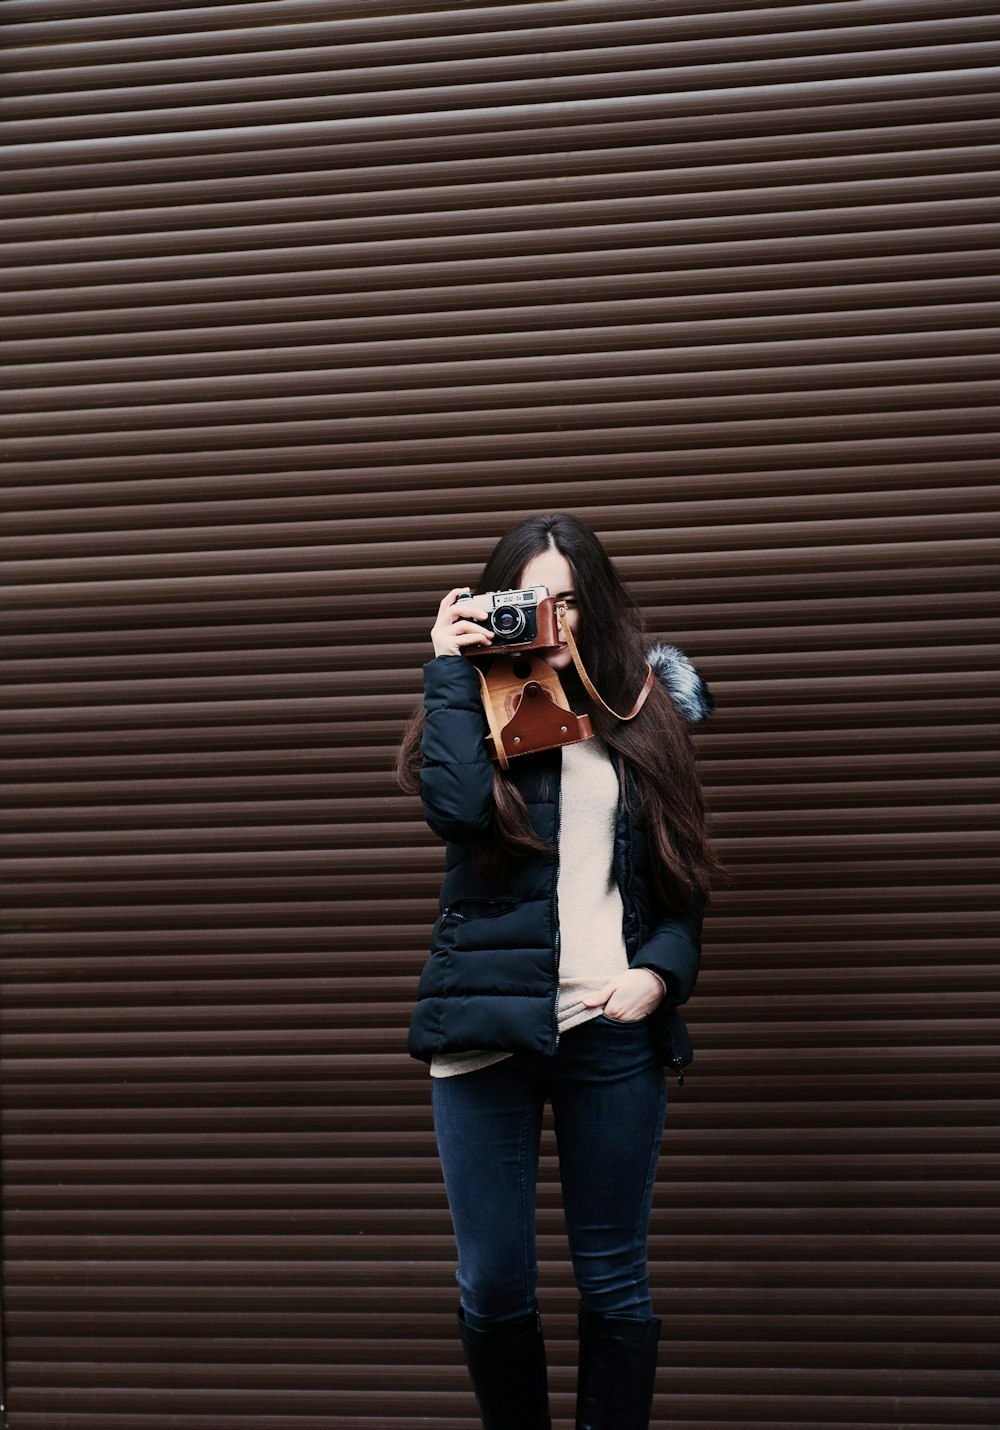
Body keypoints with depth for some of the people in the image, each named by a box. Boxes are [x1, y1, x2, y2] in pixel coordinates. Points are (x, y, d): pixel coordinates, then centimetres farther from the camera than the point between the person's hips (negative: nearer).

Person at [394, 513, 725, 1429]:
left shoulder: (641, 717, 10)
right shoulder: (479, 709, 6)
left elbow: (683, 878, 11)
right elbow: (456, 806, -16)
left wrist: (661, 971, -6)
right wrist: (452, 666, -10)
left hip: (614, 1028, 1)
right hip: (488, 1018, -1)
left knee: (614, 1282, 7)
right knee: (494, 1285, 4)